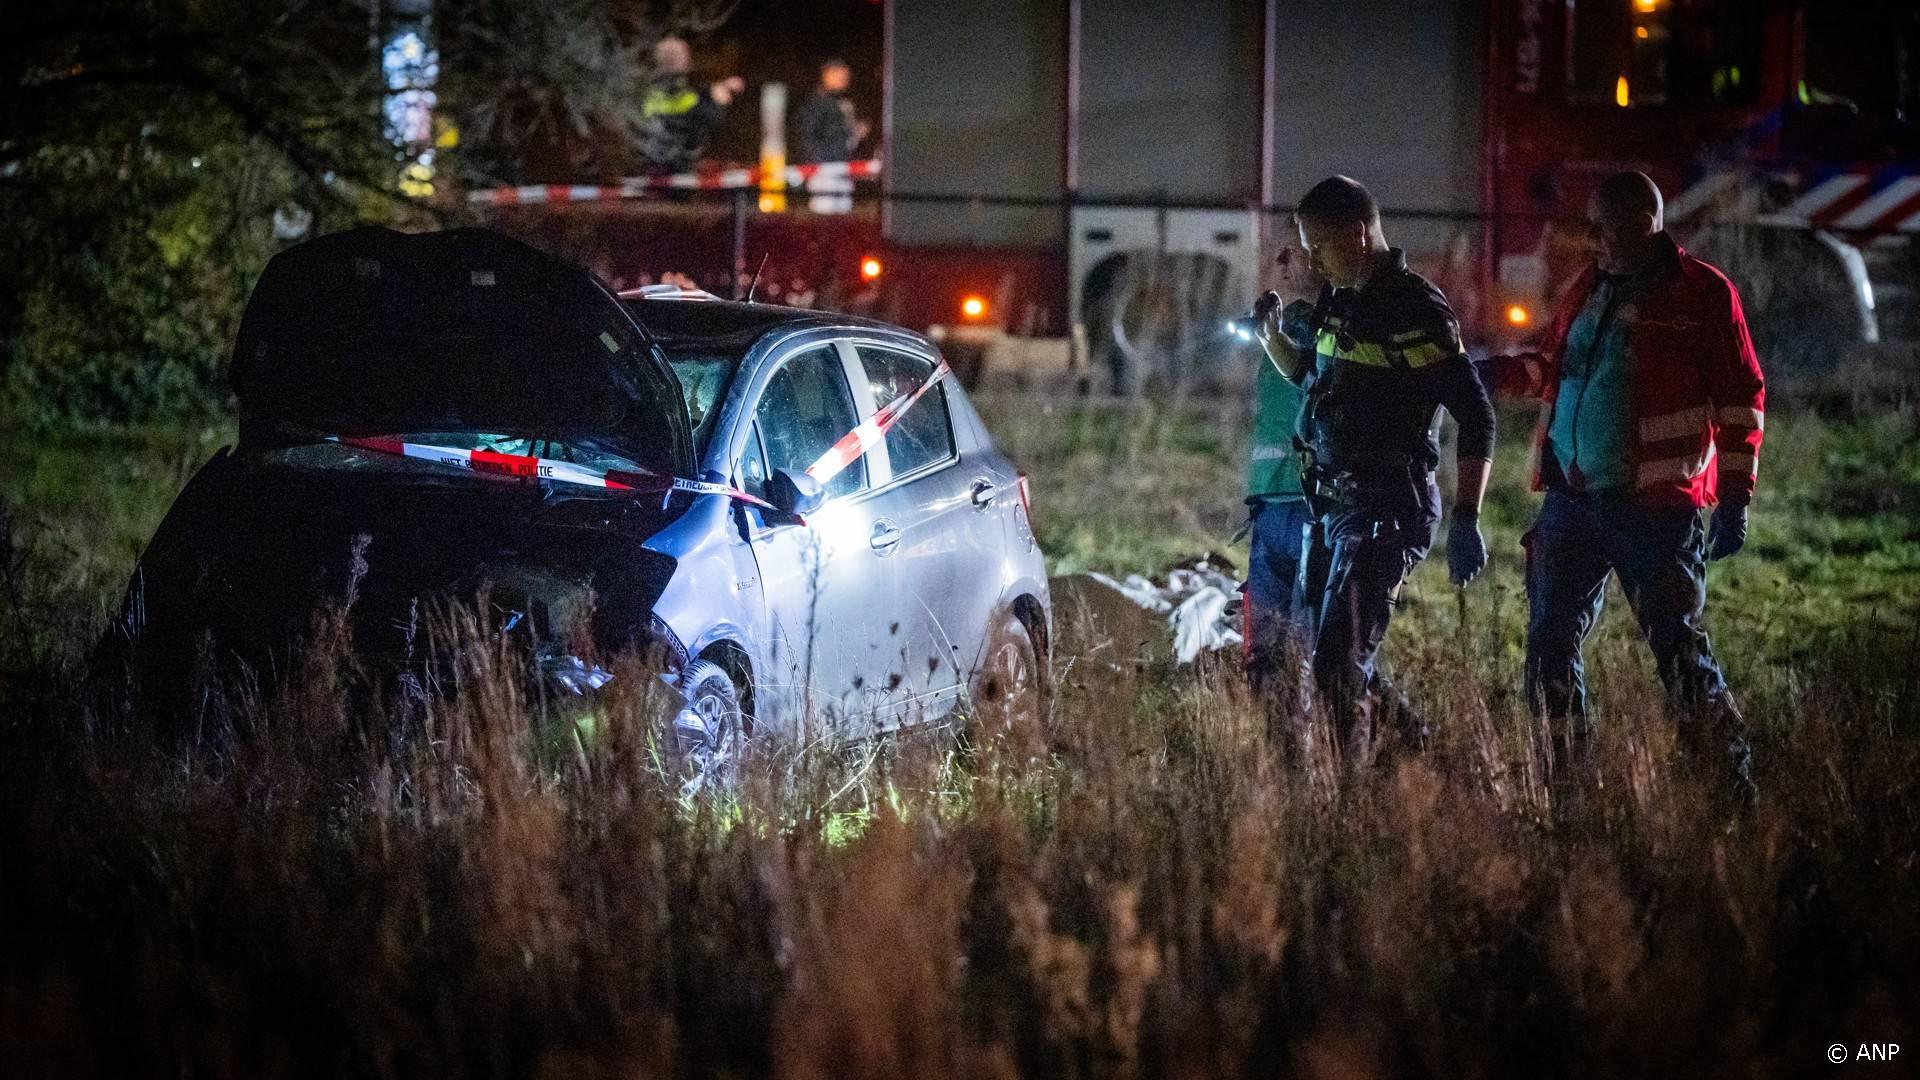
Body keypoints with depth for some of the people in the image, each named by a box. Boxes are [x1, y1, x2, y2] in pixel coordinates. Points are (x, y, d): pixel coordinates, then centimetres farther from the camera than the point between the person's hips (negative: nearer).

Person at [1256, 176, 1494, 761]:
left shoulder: (1416, 311, -14)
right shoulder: (1339, 301, 12)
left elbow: (1476, 418, -15)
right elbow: (1312, 377, 29)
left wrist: (1466, 521, -18)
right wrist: (1271, 336, 9)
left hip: (1386, 512, -9)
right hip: (1333, 506, 9)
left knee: (1338, 662, -13)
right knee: (1327, 653, 15)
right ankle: (1409, 745, 33)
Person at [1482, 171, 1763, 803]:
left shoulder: (1703, 294, -4)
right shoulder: (1589, 291, 15)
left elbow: (1740, 397, -5)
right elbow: (1554, 368, 29)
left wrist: (1734, 499, -10)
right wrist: (1498, 373, 9)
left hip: (1656, 506, -7)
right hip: (1573, 497, 7)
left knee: (1677, 646, -7)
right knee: (1550, 643, 5)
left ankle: (1734, 786, 2)